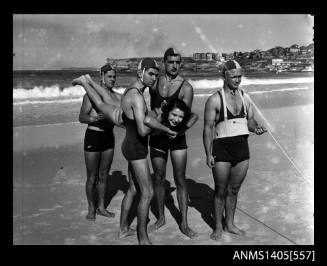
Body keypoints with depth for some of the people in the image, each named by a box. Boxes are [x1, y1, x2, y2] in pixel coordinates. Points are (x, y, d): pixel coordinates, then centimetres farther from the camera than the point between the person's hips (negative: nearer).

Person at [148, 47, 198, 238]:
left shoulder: (186, 88, -9)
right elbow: (153, 108, 1)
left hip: (177, 137, -3)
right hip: (157, 136, 3)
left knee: (180, 180, 1)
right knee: (159, 178, 10)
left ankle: (184, 223, 9)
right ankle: (161, 218, 26)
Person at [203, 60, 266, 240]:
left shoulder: (244, 97, 8)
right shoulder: (215, 100, -8)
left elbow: (250, 120, 14)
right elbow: (208, 127, -8)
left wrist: (256, 127, -10)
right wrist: (208, 154, -13)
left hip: (242, 148, 5)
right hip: (222, 150, -4)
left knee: (233, 190, 15)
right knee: (220, 191, 6)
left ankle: (229, 224, 30)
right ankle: (218, 227, 22)